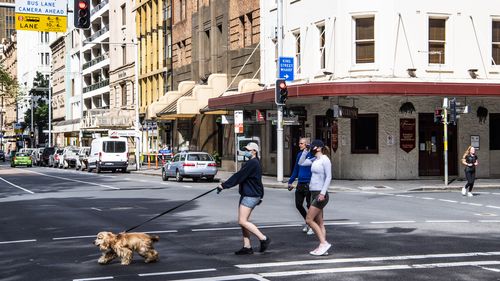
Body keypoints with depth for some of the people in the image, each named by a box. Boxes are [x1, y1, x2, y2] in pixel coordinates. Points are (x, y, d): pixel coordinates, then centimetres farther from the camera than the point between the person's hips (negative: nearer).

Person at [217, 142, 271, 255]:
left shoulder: (253, 163, -17)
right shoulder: (253, 163, 16)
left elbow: (239, 176, -19)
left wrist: (224, 185, -16)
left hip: (250, 196, -10)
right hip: (246, 194, 10)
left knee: (242, 221, -12)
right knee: (243, 221, 9)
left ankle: (263, 238, -5)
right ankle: (247, 247, 13)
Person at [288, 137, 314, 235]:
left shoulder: (311, 154, -11)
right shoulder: (299, 154, 10)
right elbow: (296, 169, 19)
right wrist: (290, 182, 19)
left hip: (308, 184, -7)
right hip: (300, 184, 7)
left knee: (309, 205, 0)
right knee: (298, 205, 10)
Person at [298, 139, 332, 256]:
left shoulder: (325, 160, -10)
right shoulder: (314, 160, 14)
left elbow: (328, 177, -16)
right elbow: (301, 163, 21)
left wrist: (323, 193, -22)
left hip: (320, 194, -9)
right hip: (314, 193, 9)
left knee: (309, 220, -10)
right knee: (319, 222, 8)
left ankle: (324, 243, -7)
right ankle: (322, 247, 9)